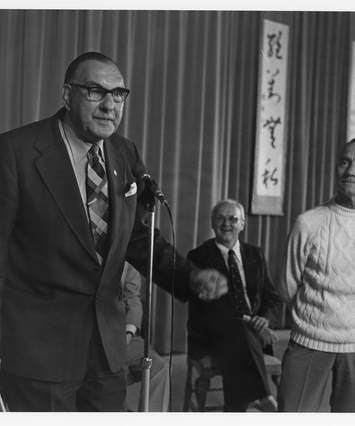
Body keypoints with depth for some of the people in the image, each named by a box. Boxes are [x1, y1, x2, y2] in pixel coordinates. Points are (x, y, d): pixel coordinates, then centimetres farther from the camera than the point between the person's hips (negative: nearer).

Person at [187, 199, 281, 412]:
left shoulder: (255, 254, 15)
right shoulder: (199, 257, 1)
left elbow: (272, 297, 15)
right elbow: (205, 304, -10)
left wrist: (264, 318, -9)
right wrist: (246, 321, -21)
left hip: (251, 331, 3)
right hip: (210, 335, -3)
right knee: (239, 331, -35)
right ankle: (262, 395, -29)